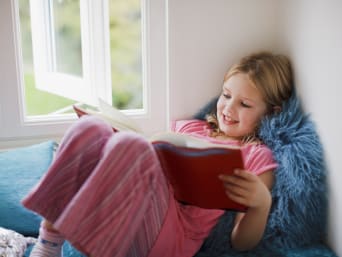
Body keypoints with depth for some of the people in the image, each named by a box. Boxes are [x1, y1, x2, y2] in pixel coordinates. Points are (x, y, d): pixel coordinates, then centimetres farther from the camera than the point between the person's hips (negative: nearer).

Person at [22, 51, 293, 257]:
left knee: (129, 145, -30)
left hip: (172, 234, -5)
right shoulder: (188, 128, 23)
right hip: (115, 217, 5)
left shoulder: (257, 156, 8)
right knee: (88, 128, -18)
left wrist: (262, 203, -20)